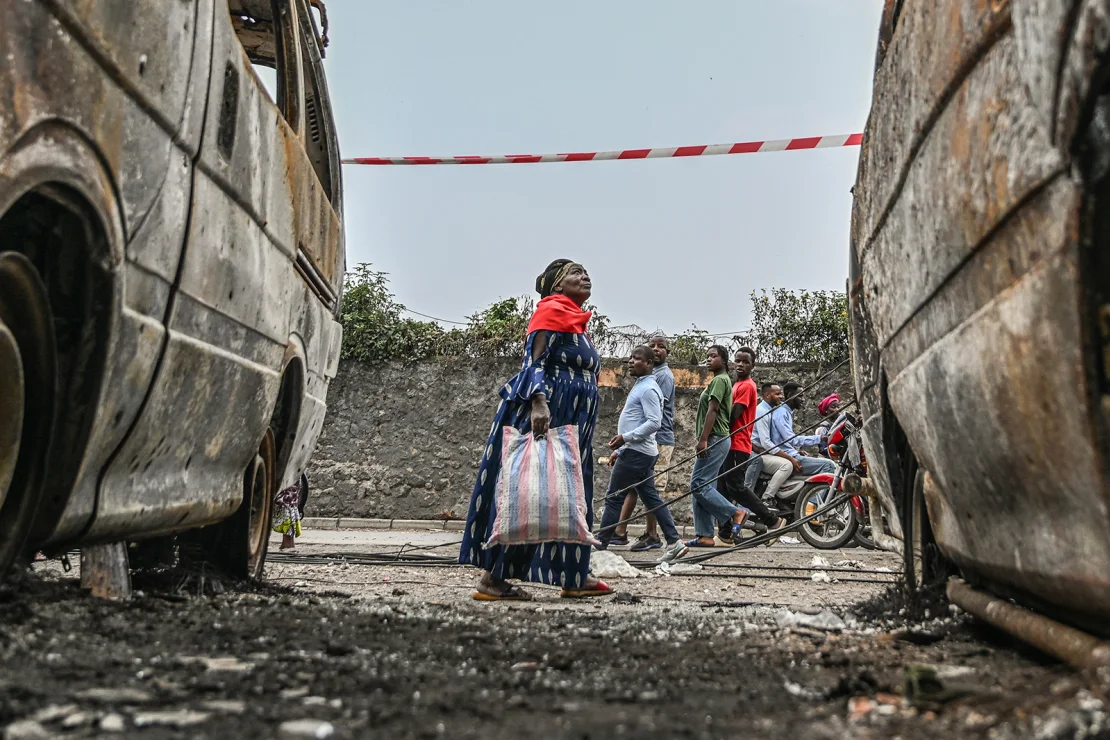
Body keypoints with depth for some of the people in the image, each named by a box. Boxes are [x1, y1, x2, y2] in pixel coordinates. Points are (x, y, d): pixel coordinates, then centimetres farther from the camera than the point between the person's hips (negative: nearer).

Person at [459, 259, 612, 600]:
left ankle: (574, 576, 13)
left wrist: (581, 431, 25)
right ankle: (492, 578, -6)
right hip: (542, 416, -10)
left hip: (571, 425, 10)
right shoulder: (551, 311, -6)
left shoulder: (575, 320, 22)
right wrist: (538, 401, -32)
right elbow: (534, 362, -17)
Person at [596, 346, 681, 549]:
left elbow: (654, 423, -23)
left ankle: (600, 543, 3)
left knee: (614, 498, -3)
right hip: (636, 451, 10)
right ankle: (673, 541, 7)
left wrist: (625, 437, -23)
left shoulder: (648, 389, -13)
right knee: (651, 498, 9)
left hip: (637, 453, -10)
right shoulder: (640, 386, 18)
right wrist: (620, 450, 23)